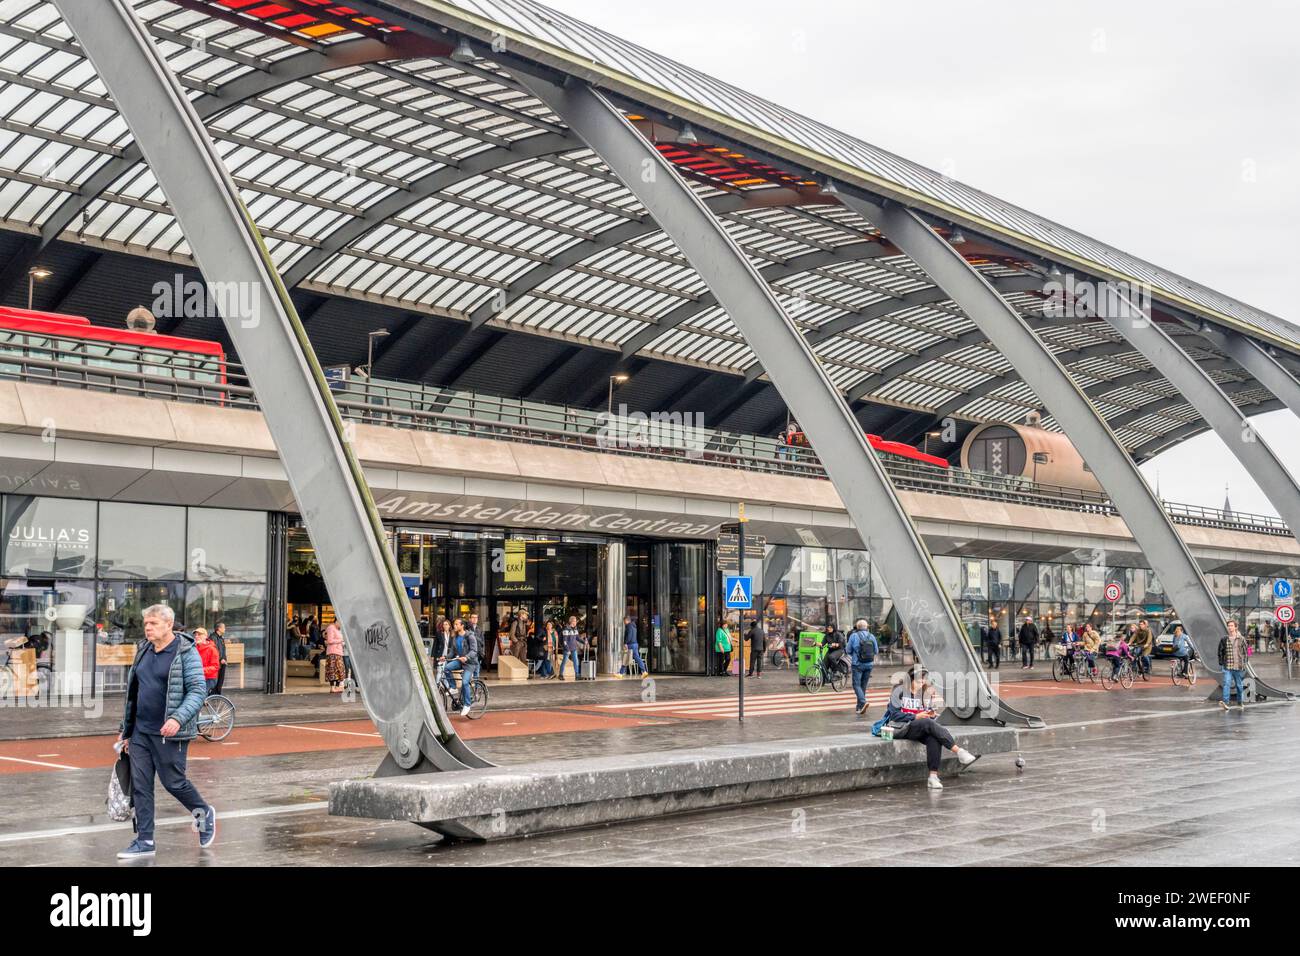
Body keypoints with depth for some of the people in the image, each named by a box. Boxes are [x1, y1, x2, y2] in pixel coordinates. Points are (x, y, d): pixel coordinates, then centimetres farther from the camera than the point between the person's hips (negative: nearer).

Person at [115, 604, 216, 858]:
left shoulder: (186, 653, -10)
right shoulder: (143, 650, 11)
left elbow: (198, 690, -15)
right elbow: (133, 692, 18)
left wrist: (178, 718, -28)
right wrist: (126, 728, 18)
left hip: (169, 733, -6)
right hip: (140, 732, 6)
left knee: (173, 782, 2)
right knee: (140, 785, 4)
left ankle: (204, 814, 28)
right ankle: (145, 841, 11)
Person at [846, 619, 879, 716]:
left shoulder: (854, 636, -7)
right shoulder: (872, 636, 2)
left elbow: (848, 650, -2)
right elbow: (876, 651, 7)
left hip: (858, 664, -4)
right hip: (869, 664, 4)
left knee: (856, 685, -1)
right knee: (863, 685, 13)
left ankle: (863, 702, -24)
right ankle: (860, 707, 17)